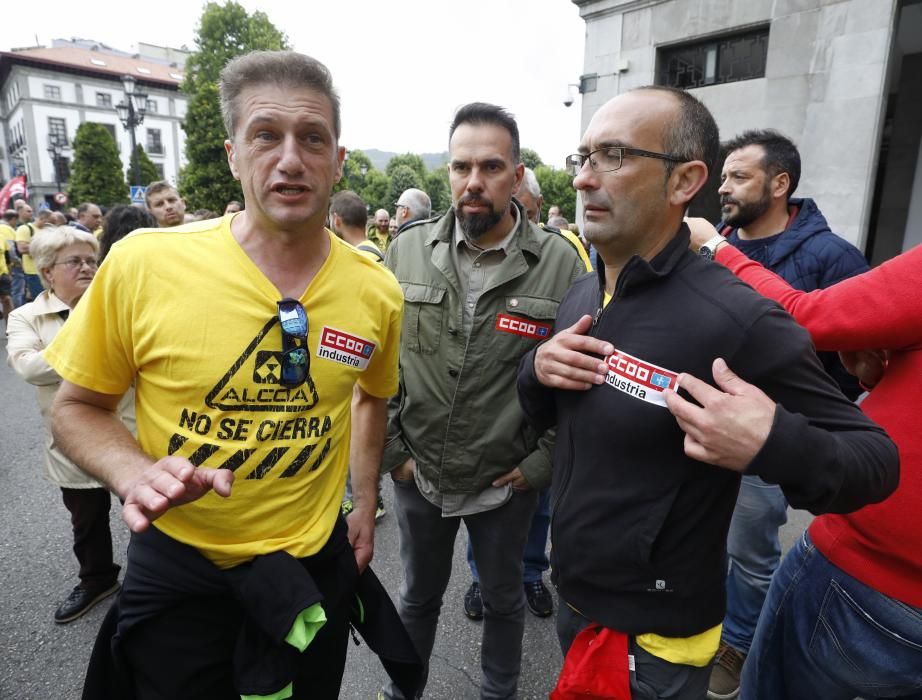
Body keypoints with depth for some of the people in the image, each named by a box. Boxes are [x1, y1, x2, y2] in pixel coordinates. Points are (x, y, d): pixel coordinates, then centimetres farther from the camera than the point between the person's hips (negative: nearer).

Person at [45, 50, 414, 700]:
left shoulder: (378, 292, -10)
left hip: (315, 563, 2)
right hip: (175, 564, -1)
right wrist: (136, 475, -23)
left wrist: (366, 503, 8)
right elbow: (78, 406, -4)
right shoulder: (141, 263, -17)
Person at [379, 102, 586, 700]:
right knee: (419, 594, 25)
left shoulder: (560, 262, -13)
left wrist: (542, 463, -9)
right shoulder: (408, 250, -6)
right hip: (418, 473, 2)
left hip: (507, 481, -1)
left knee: (504, 598, 23)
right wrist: (391, 450, -2)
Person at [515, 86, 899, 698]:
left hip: (654, 637, -6)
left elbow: (877, 458, -17)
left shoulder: (739, 319, -25)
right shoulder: (581, 295, -2)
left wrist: (776, 444, -37)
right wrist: (536, 370, -13)